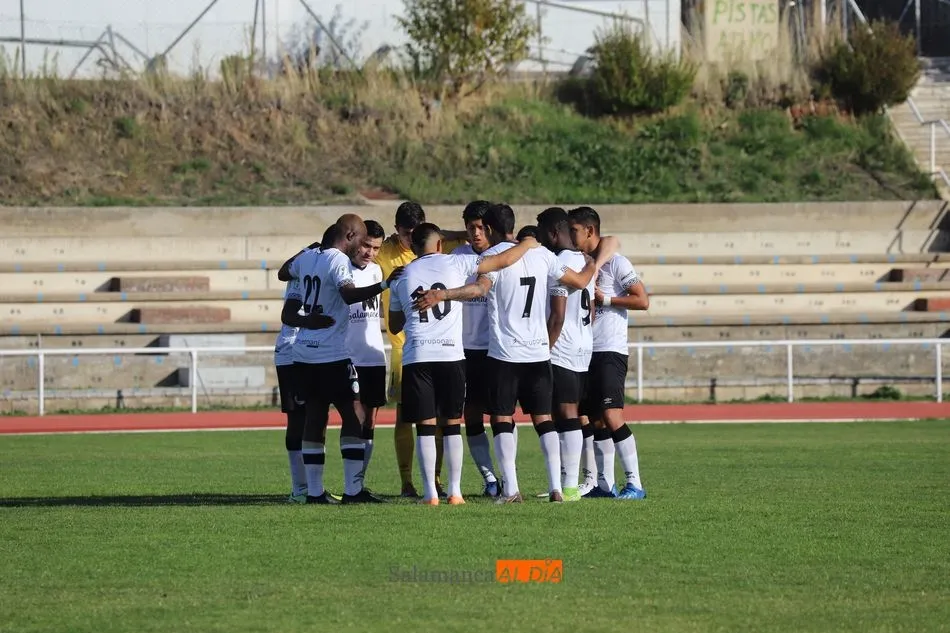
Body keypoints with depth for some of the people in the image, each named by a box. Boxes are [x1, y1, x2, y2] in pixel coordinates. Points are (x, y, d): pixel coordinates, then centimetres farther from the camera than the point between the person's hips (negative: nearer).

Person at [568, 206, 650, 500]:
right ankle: (604, 484, 13)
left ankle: (634, 483, -14)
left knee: (612, 417, -16)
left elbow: (642, 300, -11)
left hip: (610, 351, -8)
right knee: (596, 420, 8)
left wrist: (604, 299, -12)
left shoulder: (616, 263, -7)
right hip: (586, 352, 8)